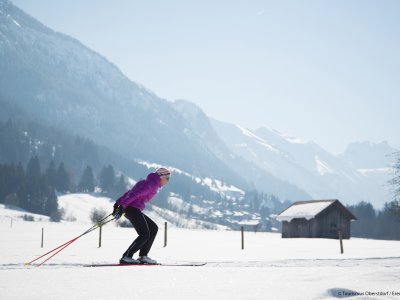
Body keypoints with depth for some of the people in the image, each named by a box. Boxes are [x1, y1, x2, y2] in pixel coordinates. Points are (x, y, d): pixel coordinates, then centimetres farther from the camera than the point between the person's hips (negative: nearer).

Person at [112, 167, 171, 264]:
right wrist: (123, 206, -27)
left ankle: (143, 256, 7)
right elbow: (135, 194, -21)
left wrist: (118, 203, 18)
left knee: (153, 228, 11)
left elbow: (130, 192, 21)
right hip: (133, 208, -10)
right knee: (145, 234, -12)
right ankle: (126, 257, -11)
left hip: (134, 210, 10)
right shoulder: (152, 184, -10)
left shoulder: (147, 183, 22)